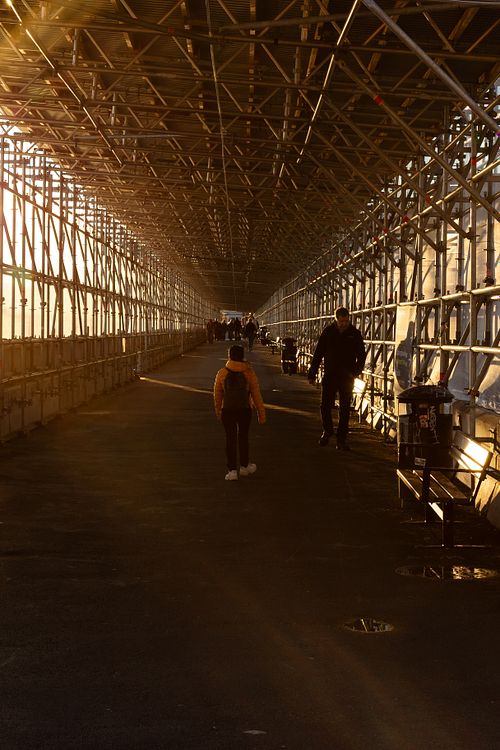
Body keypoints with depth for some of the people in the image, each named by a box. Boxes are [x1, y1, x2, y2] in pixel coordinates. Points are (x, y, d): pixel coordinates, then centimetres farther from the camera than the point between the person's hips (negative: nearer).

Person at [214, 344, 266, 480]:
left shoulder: (222, 373, -5)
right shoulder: (249, 373, -7)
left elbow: (217, 395, 3)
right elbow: (256, 395, -5)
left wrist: (218, 412, 18)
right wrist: (261, 414, 1)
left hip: (227, 411, 0)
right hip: (244, 410, 0)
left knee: (230, 438, 7)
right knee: (243, 437, 17)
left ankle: (232, 470, 4)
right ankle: (244, 466, 31)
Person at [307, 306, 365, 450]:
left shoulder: (355, 333, -1)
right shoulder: (328, 332, 1)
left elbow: (361, 355, 3)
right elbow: (318, 353, 4)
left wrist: (356, 371, -12)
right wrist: (312, 374, 1)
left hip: (347, 378, -1)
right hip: (330, 375, 1)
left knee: (345, 409, 2)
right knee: (325, 406, 3)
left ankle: (341, 439, 8)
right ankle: (327, 431, 28)